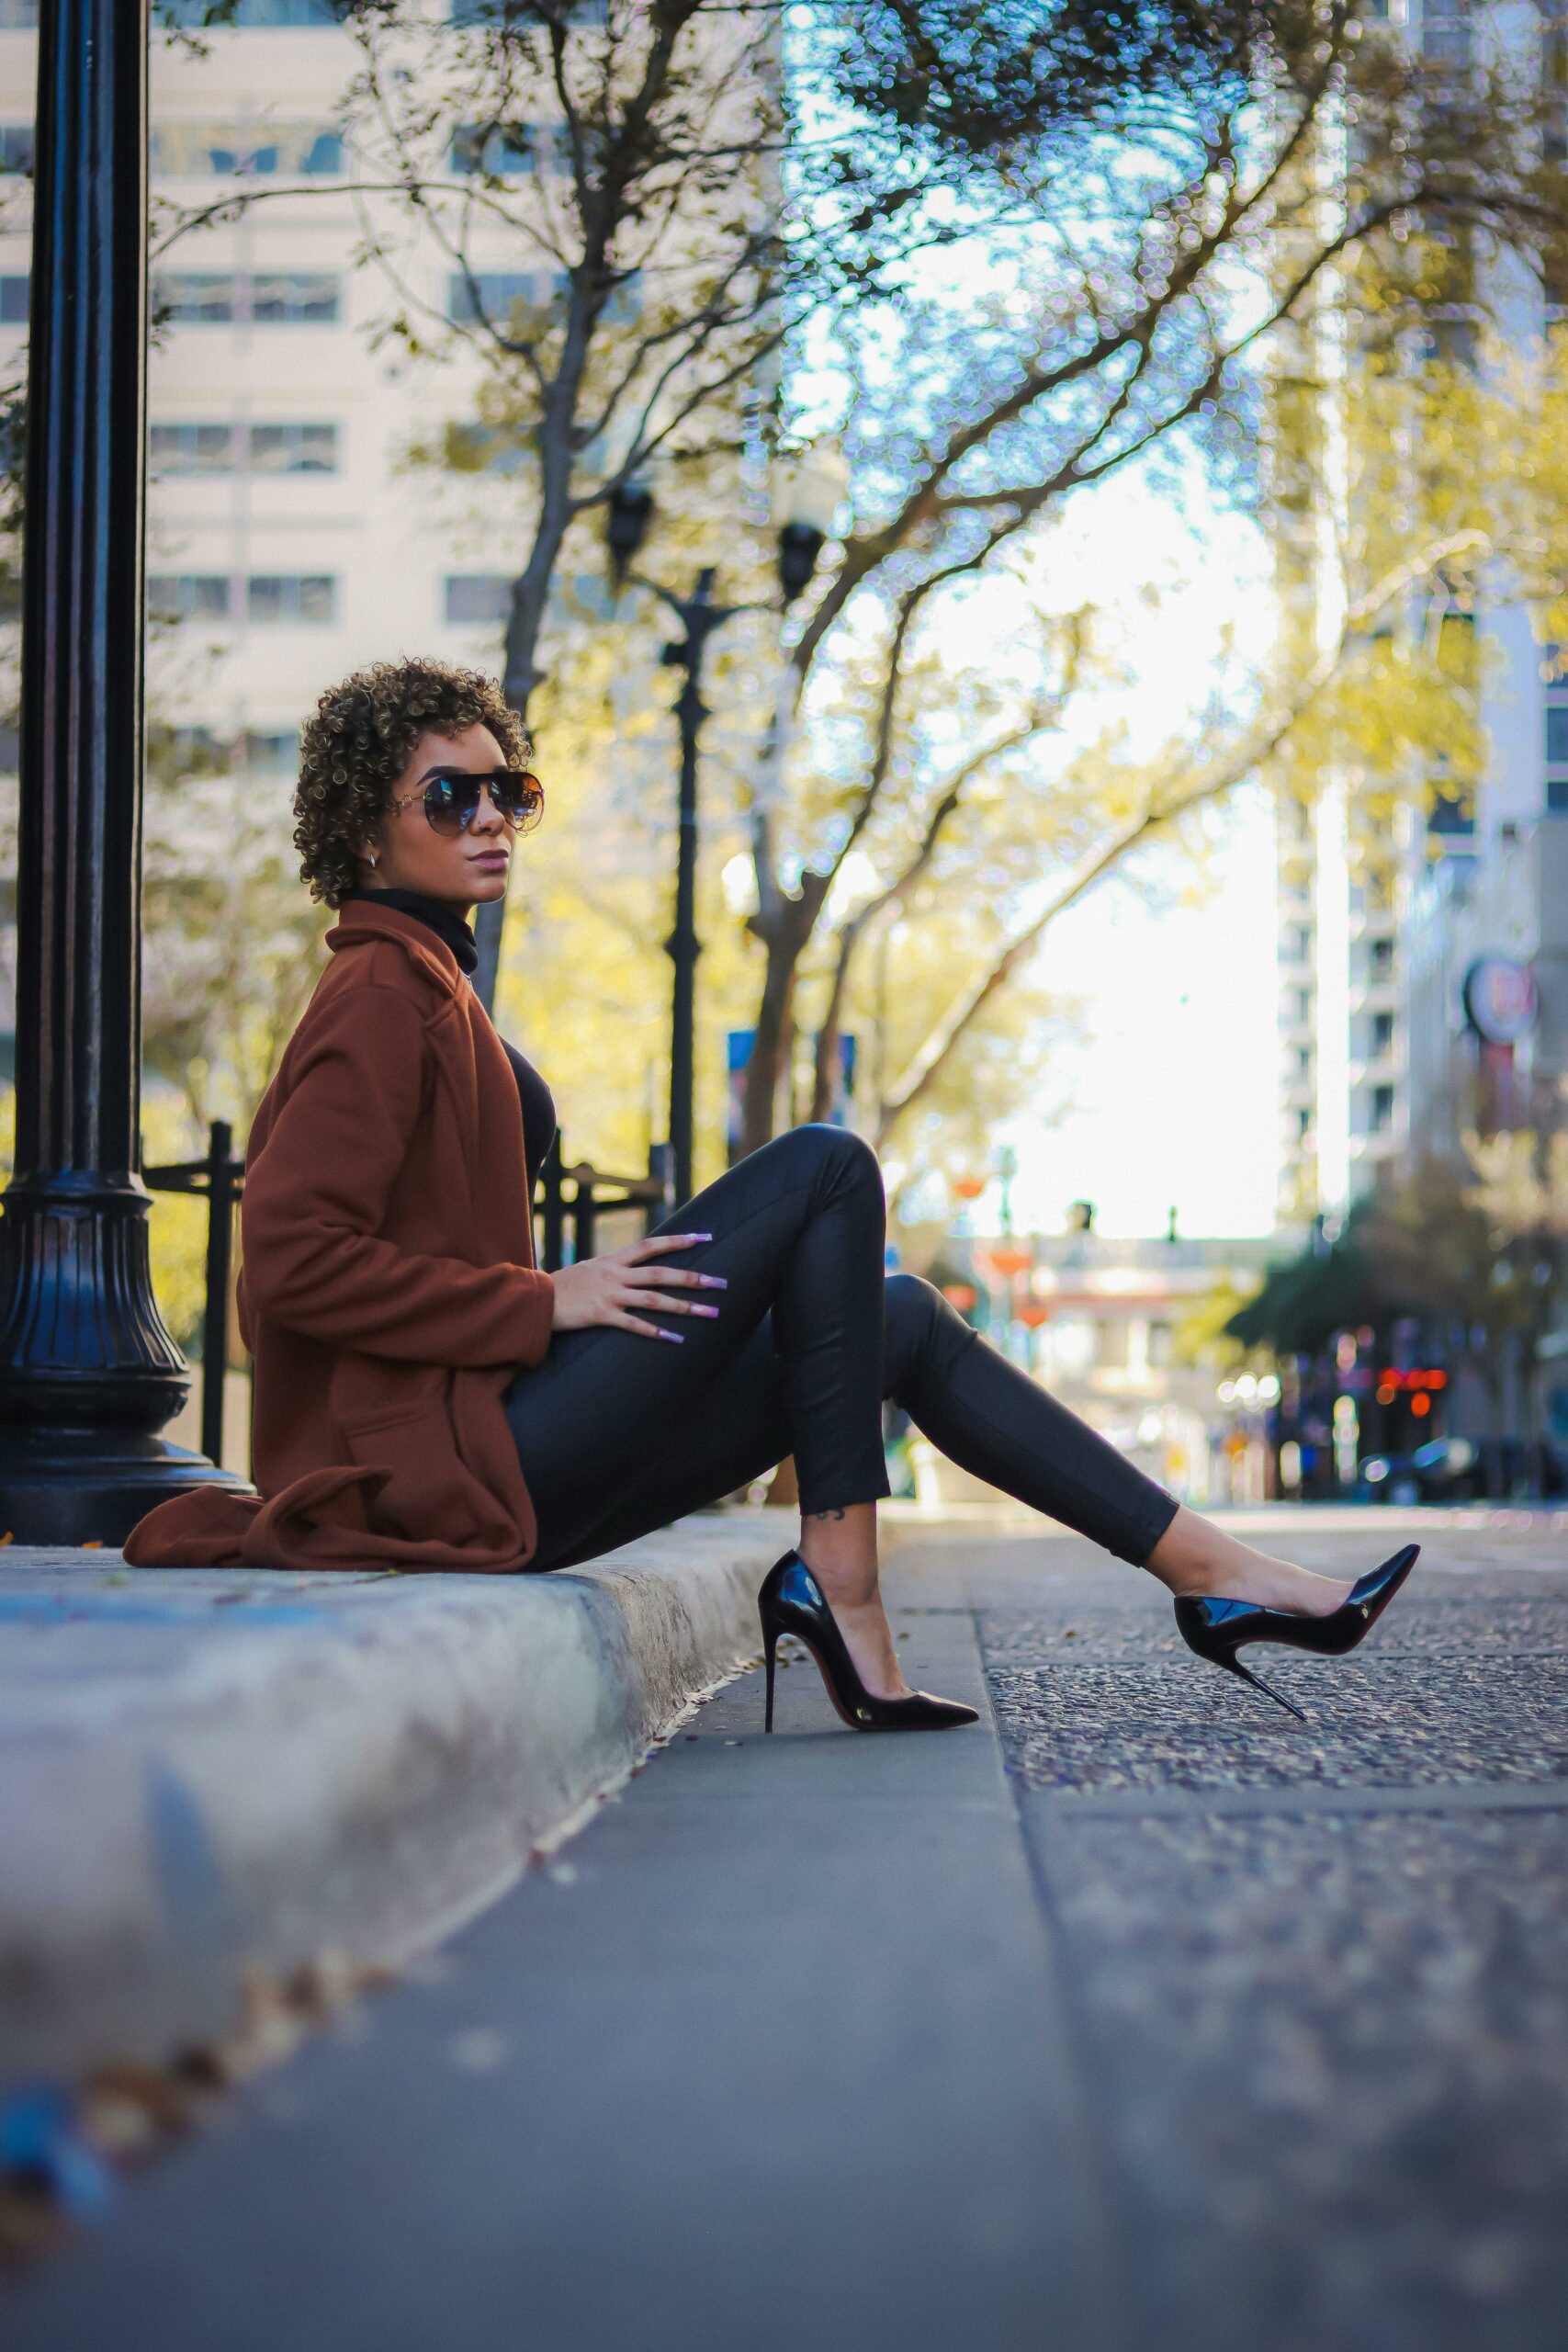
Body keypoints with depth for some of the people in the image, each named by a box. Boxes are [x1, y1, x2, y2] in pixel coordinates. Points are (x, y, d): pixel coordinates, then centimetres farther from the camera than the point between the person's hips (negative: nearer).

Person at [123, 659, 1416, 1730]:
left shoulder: (426, 985, 21)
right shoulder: (386, 992, -10)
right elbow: (291, 1255, -21)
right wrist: (544, 1301, -18)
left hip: (511, 1462, 10)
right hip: (462, 1463, -10)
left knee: (902, 1321, 8)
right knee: (825, 1169, -12)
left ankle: (1213, 1574, 5)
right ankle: (840, 1583, -12)